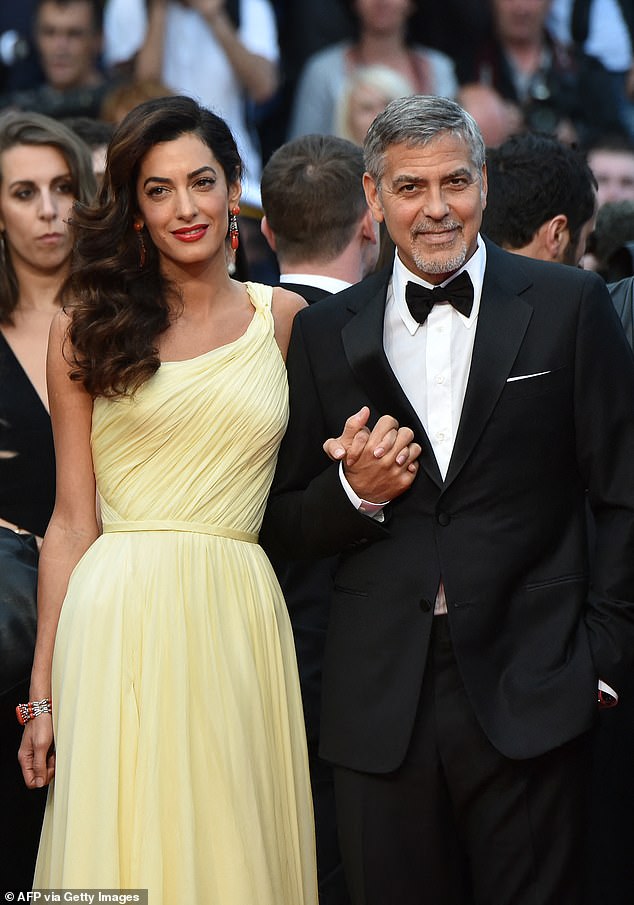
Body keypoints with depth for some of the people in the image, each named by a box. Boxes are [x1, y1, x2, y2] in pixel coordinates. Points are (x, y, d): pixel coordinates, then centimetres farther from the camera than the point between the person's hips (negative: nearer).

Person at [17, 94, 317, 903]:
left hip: (241, 623, 2)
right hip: (123, 622, -2)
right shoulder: (88, 327, 6)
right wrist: (45, 693, 0)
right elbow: (72, 520, 4)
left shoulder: (284, 319, 12)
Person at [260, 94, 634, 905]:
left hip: (528, 693, -2)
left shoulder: (567, 307, 3)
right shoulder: (325, 334, 9)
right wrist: (354, 495, -8)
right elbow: (283, 526, 12)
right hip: (381, 706, 2)